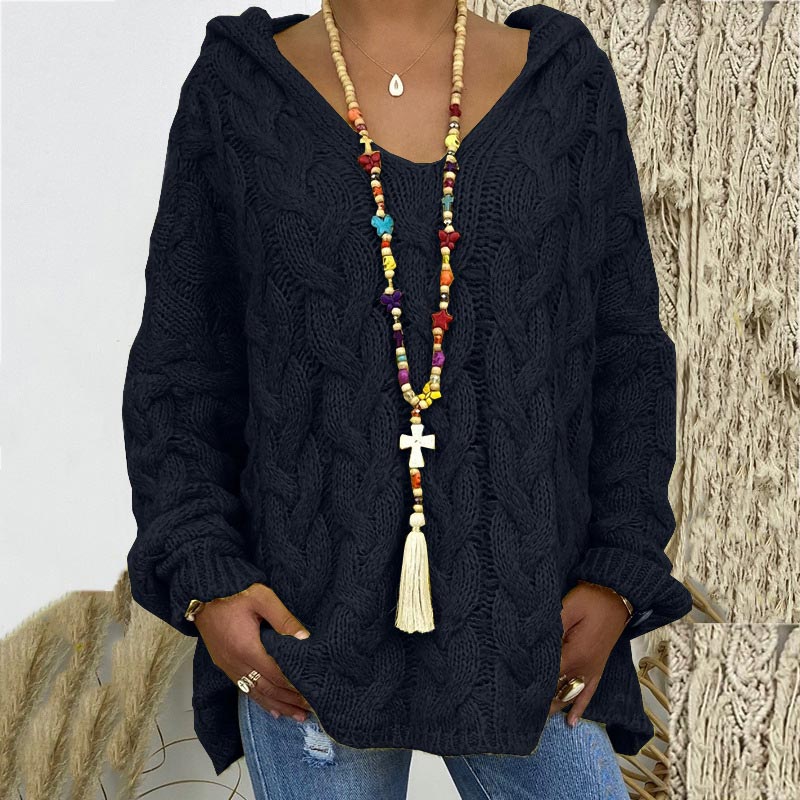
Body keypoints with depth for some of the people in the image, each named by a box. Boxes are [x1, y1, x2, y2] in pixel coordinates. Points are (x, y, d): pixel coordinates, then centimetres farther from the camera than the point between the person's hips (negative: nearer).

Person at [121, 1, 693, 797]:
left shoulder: (567, 84, 4)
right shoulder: (236, 91, 2)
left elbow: (623, 357, 6)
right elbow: (181, 371, 3)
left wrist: (617, 581, -3)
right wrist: (203, 582, -8)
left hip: (525, 627, 1)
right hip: (309, 617, -1)